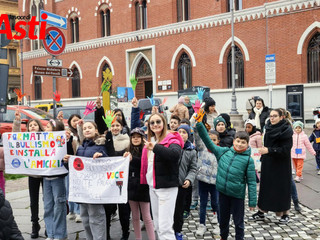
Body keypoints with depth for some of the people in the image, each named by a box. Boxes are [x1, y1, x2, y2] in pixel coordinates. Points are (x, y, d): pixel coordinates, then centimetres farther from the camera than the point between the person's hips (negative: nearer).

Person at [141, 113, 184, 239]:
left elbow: (175, 154, -33)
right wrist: (144, 181, 14)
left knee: (165, 227, -8)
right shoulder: (150, 141, 11)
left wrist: (155, 147, -41)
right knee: (158, 225, 16)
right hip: (152, 186, 8)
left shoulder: (171, 140, -11)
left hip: (167, 187, -7)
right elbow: (145, 164, 22)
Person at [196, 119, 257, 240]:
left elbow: (251, 181, -8)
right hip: (222, 192, 4)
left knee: (238, 221, 11)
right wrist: (199, 125, -5)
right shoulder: (224, 151, 0)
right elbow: (209, 142, 1)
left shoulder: (248, 160, -9)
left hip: (237, 195, -3)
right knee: (223, 219, 21)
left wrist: (252, 201, -9)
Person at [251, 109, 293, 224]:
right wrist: (262, 158, 15)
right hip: (267, 164, 7)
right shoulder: (269, 129, 7)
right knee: (265, 186, 10)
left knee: (281, 187, 1)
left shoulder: (286, 131, -12)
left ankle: (285, 213, 15)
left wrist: (269, 150, -26)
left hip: (281, 165, -6)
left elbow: (285, 149, -19)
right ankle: (261, 212, 18)